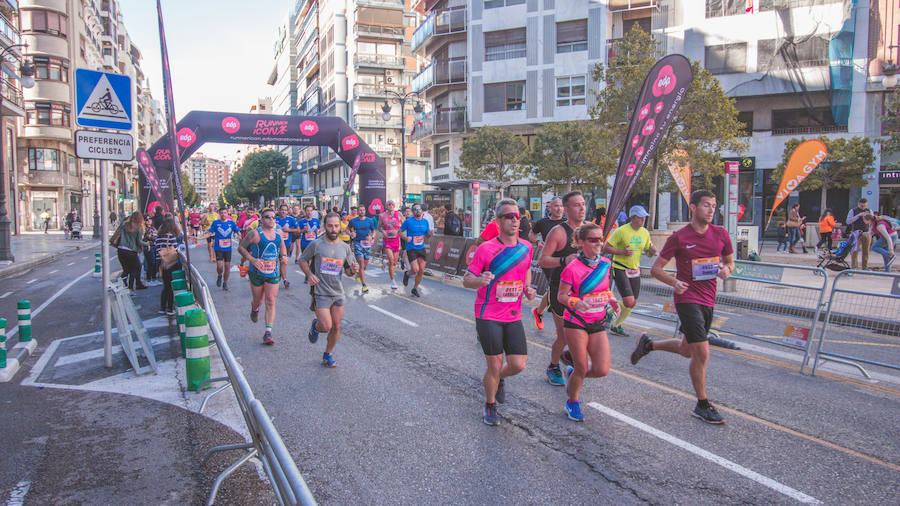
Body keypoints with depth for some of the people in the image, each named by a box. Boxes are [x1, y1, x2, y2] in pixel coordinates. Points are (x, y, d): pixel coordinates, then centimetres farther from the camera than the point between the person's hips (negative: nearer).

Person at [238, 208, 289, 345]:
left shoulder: (279, 233, 5)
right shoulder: (255, 233, -9)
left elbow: (282, 247, 22)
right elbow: (241, 247, -5)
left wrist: (284, 256, 1)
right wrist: (252, 259, -20)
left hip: (273, 273, 3)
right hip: (257, 273, -2)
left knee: (271, 302, -4)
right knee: (258, 300, 13)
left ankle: (268, 333, -2)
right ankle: (254, 309, 52)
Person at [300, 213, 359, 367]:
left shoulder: (345, 247, 5)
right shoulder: (316, 244, -6)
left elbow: (348, 271, 13)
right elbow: (303, 260, 6)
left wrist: (353, 270, -11)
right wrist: (309, 275, -11)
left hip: (338, 293, 4)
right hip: (321, 293, -4)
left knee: (336, 327, 7)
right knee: (326, 326, -12)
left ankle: (328, 354, 28)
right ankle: (315, 325, 24)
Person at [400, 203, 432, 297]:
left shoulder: (425, 221, 7)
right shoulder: (408, 221, -7)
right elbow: (400, 232, 1)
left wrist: (430, 233, -6)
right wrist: (405, 238, -17)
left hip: (421, 248, 5)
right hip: (411, 249, -4)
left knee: (421, 271, 2)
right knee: (415, 270, -15)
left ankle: (415, 289, 23)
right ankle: (407, 274, 21)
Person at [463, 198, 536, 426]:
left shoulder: (526, 247, 4)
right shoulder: (486, 249, -11)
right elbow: (466, 280, -7)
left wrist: (528, 288, 5)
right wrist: (480, 280, -29)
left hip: (514, 316, 4)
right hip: (488, 316, -4)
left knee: (518, 365, 0)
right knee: (495, 365, 0)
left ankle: (498, 378, 35)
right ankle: (490, 406, 26)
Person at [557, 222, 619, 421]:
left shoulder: (605, 264, 3)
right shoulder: (572, 268, -14)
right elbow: (561, 295, -9)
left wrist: (611, 299, -1)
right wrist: (576, 302, -27)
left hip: (598, 324, 5)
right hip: (576, 323, -5)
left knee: (602, 370, -2)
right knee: (582, 369, -1)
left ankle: (572, 373, 29)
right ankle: (572, 403, 26)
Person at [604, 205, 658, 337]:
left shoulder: (645, 233, 6)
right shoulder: (621, 231, -13)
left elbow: (649, 253, 15)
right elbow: (606, 248, -12)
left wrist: (652, 251, -8)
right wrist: (622, 252, -23)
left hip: (635, 271, 7)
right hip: (620, 270, -7)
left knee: (632, 303, 9)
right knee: (629, 302, -16)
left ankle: (615, 326, 26)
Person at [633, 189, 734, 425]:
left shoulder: (721, 234, 4)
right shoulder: (679, 237, -9)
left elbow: (729, 262, 17)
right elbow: (656, 268, -4)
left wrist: (727, 269, -7)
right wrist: (674, 282, -23)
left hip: (708, 300, 6)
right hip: (687, 298, -6)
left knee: (686, 350, 19)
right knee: (702, 354, -8)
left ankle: (648, 344, 43)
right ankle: (702, 405, 8)